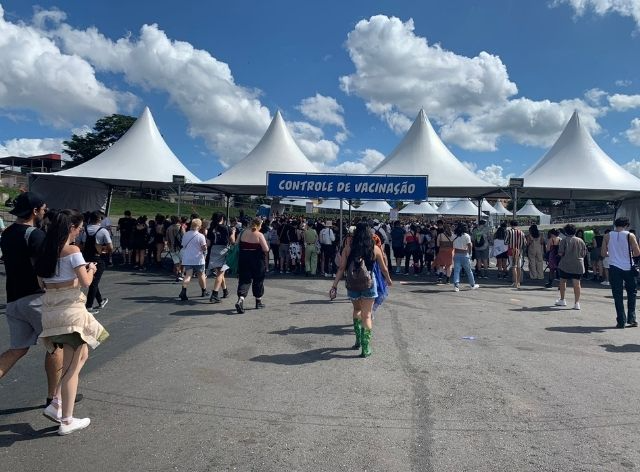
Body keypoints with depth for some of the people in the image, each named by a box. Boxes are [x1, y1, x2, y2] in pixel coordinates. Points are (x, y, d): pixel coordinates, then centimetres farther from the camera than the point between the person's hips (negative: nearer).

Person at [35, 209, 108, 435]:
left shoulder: (46, 251, 10)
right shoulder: (73, 251, -13)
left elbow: (43, 282, 15)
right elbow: (86, 282, -15)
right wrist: (91, 269, 6)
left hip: (50, 308, 8)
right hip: (70, 308, -8)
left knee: (81, 355, 22)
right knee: (72, 364, 3)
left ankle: (56, 403, 16)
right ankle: (66, 420, 10)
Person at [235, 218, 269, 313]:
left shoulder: (243, 233, 1)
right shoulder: (259, 235, -12)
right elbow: (266, 249, -15)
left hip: (244, 258, 3)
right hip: (257, 259, -3)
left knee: (244, 279, 3)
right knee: (258, 280, 13)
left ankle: (240, 299, -19)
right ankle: (258, 301, 25)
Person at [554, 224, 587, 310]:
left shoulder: (564, 240, -8)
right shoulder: (580, 241, 3)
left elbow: (560, 253, -11)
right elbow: (584, 253, 7)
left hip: (566, 265, -2)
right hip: (578, 266, 3)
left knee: (563, 281, 14)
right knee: (577, 283, 2)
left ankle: (562, 300, 21)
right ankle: (577, 303, -1)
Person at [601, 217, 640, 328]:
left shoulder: (607, 236, 1)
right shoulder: (630, 235, -4)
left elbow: (604, 254, 1)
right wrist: (628, 254, 14)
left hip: (614, 268, 1)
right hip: (628, 268, -1)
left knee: (617, 295, 4)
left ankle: (621, 321, 4)